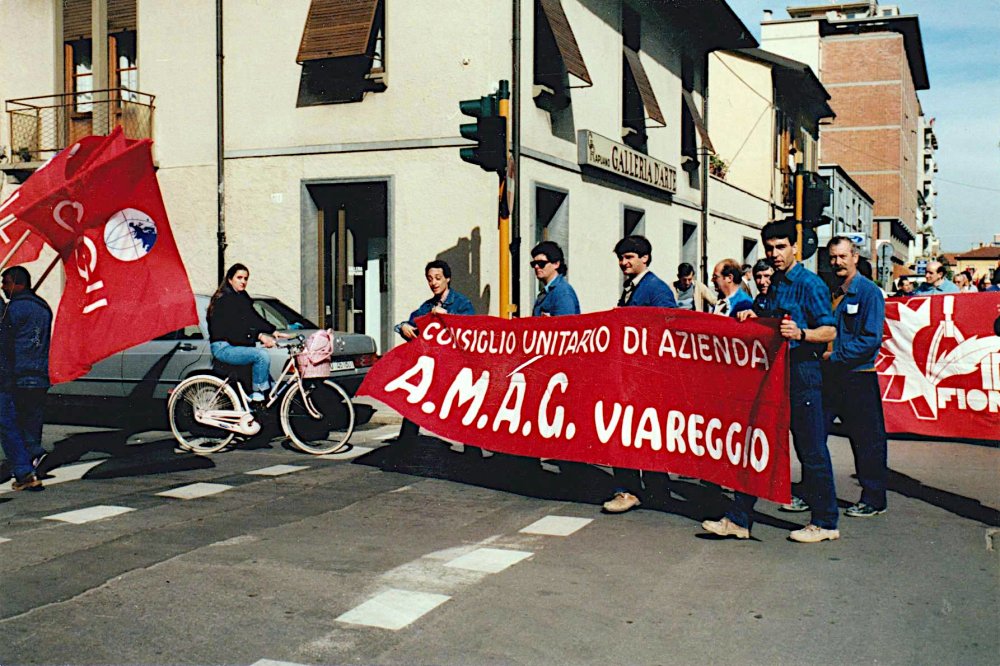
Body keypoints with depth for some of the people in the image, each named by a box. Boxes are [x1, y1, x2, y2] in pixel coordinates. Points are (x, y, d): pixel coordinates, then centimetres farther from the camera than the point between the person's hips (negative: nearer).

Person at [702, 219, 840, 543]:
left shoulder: (810, 284, -8)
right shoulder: (774, 285, 15)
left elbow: (830, 331, -14)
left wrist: (801, 334, -31)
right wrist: (754, 318, 6)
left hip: (803, 373, -8)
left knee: (811, 449, 0)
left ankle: (825, 523, 12)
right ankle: (739, 519, 13)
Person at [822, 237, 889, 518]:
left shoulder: (868, 292, -8)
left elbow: (871, 339, -15)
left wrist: (834, 355, -16)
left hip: (858, 377, -6)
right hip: (828, 375, 6)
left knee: (867, 441, 2)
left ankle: (873, 499, 13)